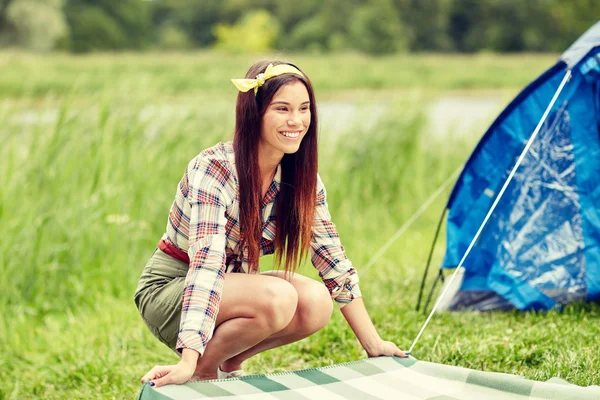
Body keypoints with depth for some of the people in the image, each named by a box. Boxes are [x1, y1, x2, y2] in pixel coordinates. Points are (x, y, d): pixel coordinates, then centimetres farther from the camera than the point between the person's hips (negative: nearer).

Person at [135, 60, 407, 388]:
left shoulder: (302, 179, -6)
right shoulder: (213, 170, -26)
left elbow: (333, 261, 0)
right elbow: (206, 264, -36)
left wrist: (374, 345, -3)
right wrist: (188, 362, -46)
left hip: (230, 287, 7)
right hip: (169, 290, -7)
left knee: (317, 302, -21)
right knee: (278, 297, -32)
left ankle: (229, 366, 1)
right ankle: (202, 371, -9)